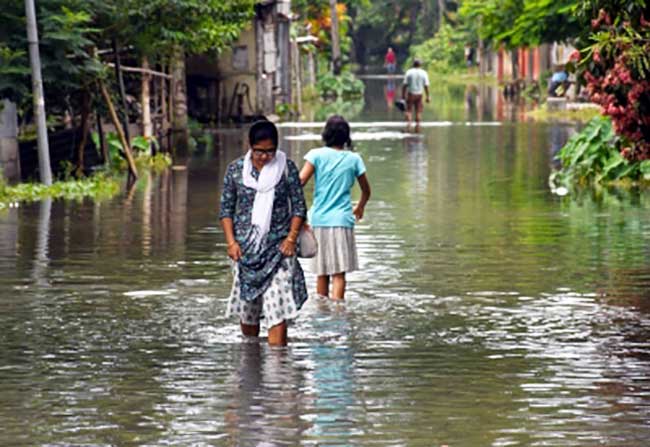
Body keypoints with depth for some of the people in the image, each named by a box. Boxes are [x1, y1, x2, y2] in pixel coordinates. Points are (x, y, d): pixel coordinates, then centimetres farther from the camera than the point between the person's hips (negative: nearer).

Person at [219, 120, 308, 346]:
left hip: (278, 246, -2)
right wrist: (231, 242, -4)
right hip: (245, 247, 2)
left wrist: (291, 238, -7)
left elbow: (299, 206, 3)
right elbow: (226, 209, 6)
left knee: (277, 304, -13)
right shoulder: (236, 169, 2)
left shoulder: (287, 168, -1)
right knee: (247, 306, 7)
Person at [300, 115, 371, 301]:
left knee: (322, 274, 13)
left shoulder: (317, 155, 0)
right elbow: (366, 191, 16)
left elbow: (300, 181, -12)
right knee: (339, 274, -5)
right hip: (342, 220, -1)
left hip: (319, 219, 1)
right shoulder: (353, 159, 5)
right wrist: (360, 208, 35)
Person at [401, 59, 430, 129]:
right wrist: (428, 96, 2)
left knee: (409, 110, 1)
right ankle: (417, 126, 9)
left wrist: (403, 95, 0)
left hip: (410, 94, -1)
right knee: (418, 111, 10)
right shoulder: (423, 73, -1)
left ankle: (408, 125, -15)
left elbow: (405, 85, -6)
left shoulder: (409, 72, -4)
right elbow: (426, 86, -3)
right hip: (419, 94, 1)